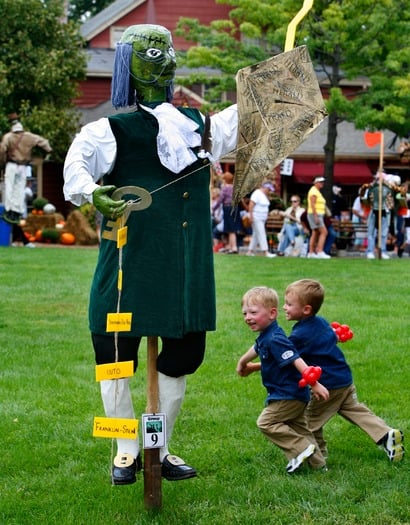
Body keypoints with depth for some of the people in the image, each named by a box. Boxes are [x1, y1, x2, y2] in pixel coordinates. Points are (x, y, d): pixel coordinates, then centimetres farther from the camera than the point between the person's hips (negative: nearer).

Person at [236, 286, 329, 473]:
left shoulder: (275, 339, -24)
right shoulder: (264, 338, 7)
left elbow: (296, 360, -29)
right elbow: (255, 350, 31)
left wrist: (314, 383, -33)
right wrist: (243, 363, 46)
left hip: (289, 394, -10)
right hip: (296, 395, 10)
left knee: (266, 422, -8)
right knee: (298, 428, 16)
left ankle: (301, 449, -7)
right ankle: (317, 463, 21)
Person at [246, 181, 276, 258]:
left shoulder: (264, 195, 14)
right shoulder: (257, 194, -15)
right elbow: (251, 205, -19)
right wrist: (251, 216, -23)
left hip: (262, 219, 10)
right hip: (256, 218, -10)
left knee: (256, 234, 11)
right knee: (261, 234, -12)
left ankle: (250, 251, 16)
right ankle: (265, 252, -16)